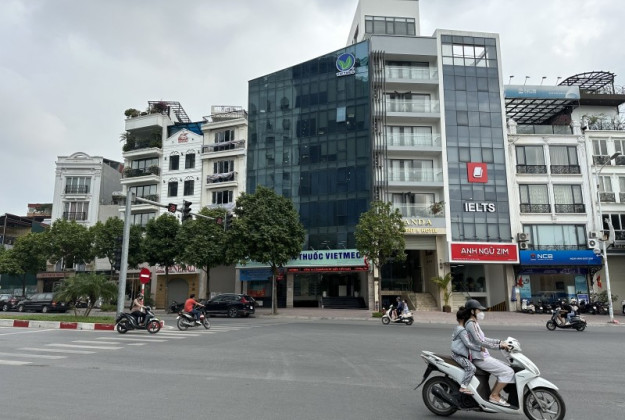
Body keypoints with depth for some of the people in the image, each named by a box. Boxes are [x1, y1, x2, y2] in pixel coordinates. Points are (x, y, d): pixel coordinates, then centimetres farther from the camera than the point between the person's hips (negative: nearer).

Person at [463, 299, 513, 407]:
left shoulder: (474, 323, 17)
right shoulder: (470, 324, -16)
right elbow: (480, 341, -24)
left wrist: (500, 341, 13)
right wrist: (499, 346, -23)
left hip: (484, 357, 10)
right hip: (480, 358, -10)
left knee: (506, 368, 13)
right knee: (508, 372, -13)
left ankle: (494, 392, 14)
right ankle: (494, 396, -5)